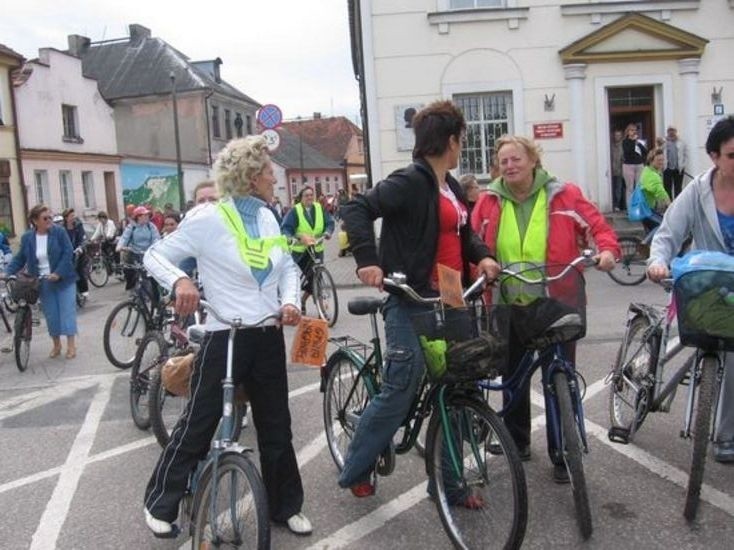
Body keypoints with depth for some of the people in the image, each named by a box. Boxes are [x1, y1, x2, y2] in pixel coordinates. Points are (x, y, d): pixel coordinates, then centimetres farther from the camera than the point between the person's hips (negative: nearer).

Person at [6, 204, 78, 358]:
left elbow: (68, 254, -13)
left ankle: (71, 345, 3)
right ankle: (56, 345, 21)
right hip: (43, 283, 3)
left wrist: (58, 273, -22)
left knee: (67, 311, -3)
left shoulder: (59, 232, -9)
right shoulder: (27, 237, 0)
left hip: (63, 280, -3)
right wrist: (8, 273, -8)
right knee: (51, 314, 8)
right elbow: (19, 258, 6)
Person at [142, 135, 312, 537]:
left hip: (269, 337, 6)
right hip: (225, 338, -6)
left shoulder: (267, 217, 8)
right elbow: (155, 255, -7)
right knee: (198, 425, 5)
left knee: (276, 426, 13)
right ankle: (160, 503, 26)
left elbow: (288, 267, 17)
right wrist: (179, 281, -26)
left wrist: (290, 301, -2)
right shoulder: (208, 219, -12)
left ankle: (286, 506, 29)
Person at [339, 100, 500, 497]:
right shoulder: (410, 182, -12)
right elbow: (356, 209, -19)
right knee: (400, 389, -6)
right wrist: (367, 260, -30)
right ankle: (354, 472, 14)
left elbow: (464, 232, 23)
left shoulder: (452, 188, 15)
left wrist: (482, 256, 2)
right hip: (411, 301, -9)